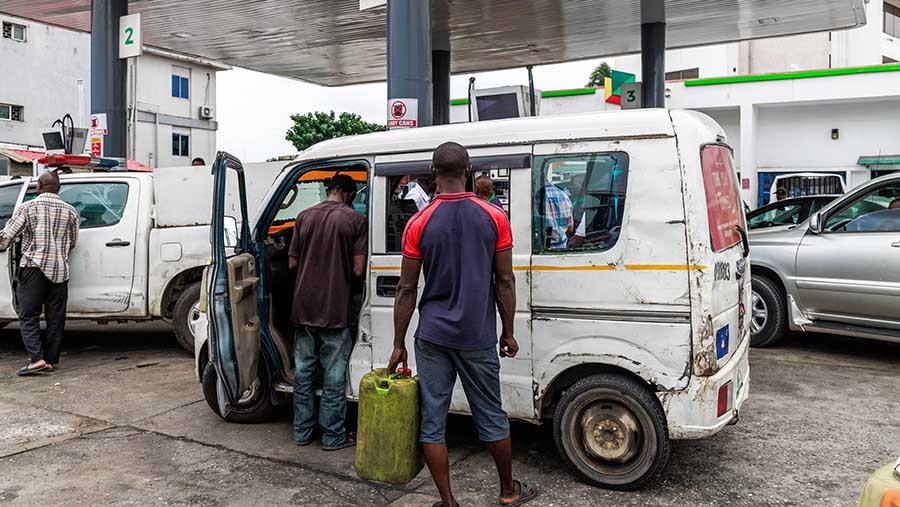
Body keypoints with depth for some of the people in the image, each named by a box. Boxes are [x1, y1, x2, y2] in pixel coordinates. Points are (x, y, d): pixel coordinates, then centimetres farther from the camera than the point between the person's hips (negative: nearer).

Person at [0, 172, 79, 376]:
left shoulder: (28, 207, -3)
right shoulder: (70, 210, 7)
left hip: (34, 267, -3)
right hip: (60, 270, 3)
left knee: (28, 315, 1)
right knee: (55, 317, 8)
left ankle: (37, 358, -10)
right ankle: (51, 360, 12)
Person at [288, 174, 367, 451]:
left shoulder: (304, 216, 4)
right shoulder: (355, 220, -7)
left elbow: (292, 262, 7)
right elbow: (358, 270, -11)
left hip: (303, 307, 4)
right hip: (336, 310, -4)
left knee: (303, 371, 14)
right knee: (334, 376, 6)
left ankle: (302, 432, 24)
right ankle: (333, 436, 14)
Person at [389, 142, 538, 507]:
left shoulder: (419, 223, -4)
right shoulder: (494, 217, -4)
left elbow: (406, 291, -2)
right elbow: (504, 282, -1)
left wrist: (399, 344, 6)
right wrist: (508, 333, 10)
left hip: (432, 337, -1)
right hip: (477, 338, 1)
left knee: (432, 422, 9)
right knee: (491, 417, 15)